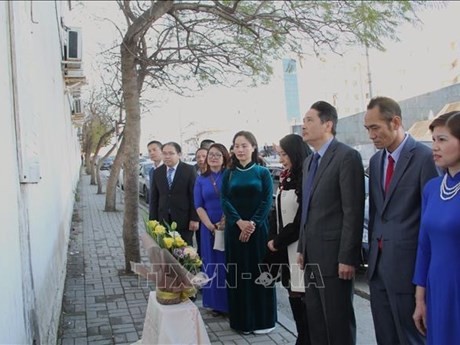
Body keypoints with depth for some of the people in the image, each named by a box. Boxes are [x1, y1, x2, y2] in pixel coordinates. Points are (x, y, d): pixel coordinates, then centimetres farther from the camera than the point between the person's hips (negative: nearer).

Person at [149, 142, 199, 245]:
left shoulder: (189, 170, -3)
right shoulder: (157, 172, 8)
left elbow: (194, 196, -5)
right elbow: (154, 198, 9)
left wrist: (194, 219, -9)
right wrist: (153, 220, 5)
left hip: (184, 220, -3)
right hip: (163, 220, 3)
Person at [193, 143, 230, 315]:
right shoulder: (201, 180, 8)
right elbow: (198, 206, 3)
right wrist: (210, 225, -8)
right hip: (209, 228, 3)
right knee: (212, 263, 7)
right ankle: (216, 303, 16)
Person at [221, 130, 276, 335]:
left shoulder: (263, 172, 2)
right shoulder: (228, 174, 7)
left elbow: (267, 201, -5)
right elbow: (225, 201, -1)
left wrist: (253, 223, -16)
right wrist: (240, 222, -16)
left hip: (258, 229, -2)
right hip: (235, 230, 2)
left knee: (259, 273, 3)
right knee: (238, 274, 6)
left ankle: (263, 320, 16)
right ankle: (242, 320, 17)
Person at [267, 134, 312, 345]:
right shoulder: (286, 179, 13)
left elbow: (301, 220, -15)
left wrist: (278, 242, -7)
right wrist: (273, 239, 4)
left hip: (299, 247, -8)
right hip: (285, 247, 8)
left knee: (301, 296, -3)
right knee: (294, 296, 12)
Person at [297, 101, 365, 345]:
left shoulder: (347, 156, -12)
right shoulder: (309, 161, 15)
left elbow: (353, 212, -16)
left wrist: (347, 258, -18)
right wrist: (302, 248, 14)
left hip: (333, 255, -8)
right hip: (312, 256, 8)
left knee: (339, 322, 5)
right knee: (315, 322, 16)